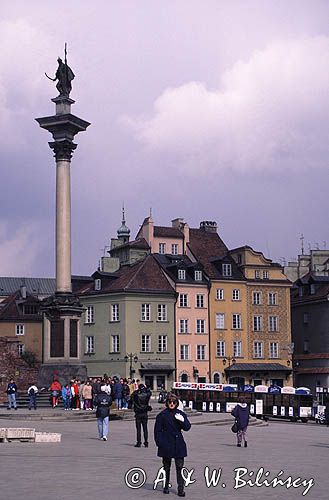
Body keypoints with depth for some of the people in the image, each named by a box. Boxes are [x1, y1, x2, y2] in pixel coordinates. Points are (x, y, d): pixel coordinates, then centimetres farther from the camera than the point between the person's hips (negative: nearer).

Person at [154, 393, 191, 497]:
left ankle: (181, 489, -2)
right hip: (166, 444, -1)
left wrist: (182, 421, -18)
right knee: (166, 467, 10)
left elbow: (187, 427, 1)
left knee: (179, 467, -4)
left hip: (178, 444, 1)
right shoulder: (162, 415, 0)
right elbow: (157, 430, 2)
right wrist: (159, 443, -6)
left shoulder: (180, 414, 5)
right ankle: (166, 486, 24)